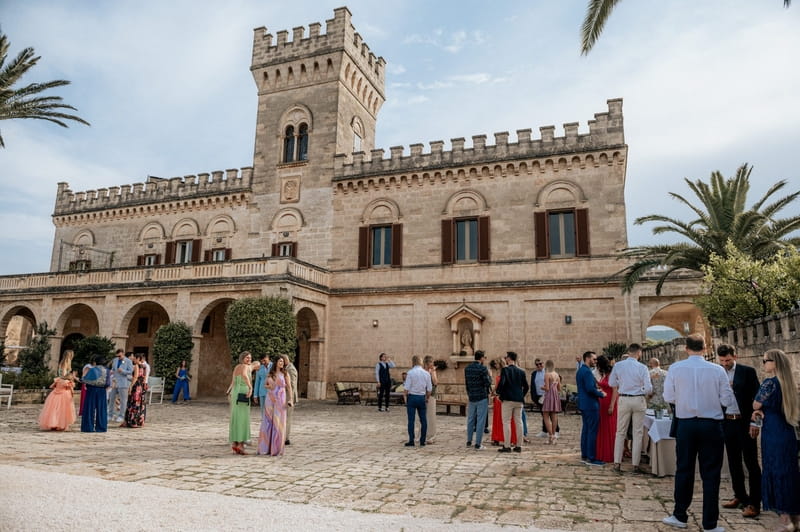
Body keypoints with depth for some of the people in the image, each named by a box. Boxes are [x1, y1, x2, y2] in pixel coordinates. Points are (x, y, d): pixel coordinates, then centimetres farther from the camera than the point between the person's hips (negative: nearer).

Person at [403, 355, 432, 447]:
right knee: (423, 420, 9)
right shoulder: (426, 373, 1)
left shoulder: (410, 372, -9)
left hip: (412, 397, -3)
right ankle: (422, 441, 11)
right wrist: (427, 398, 17)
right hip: (422, 397, 3)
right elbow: (429, 389, 4)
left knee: (411, 420, 3)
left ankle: (411, 441, 4)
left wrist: (405, 396, 3)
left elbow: (406, 388, -11)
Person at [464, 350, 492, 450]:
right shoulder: (483, 368, -13)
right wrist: (489, 377, 7)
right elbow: (487, 383, -14)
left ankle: (469, 442, 25)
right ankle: (478, 445, 1)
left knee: (470, 420, 16)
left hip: (471, 397, 6)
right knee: (480, 421, 0)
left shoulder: (467, 368, 5)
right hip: (482, 398, -6)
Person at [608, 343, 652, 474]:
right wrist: (645, 392, 12)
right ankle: (636, 465, 11)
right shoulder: (642, 367, -10)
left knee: (621, 432, 9)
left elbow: (611, 383, 6)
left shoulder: (618, 365, -4)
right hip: (639, 400, -1)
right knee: (638, 433, 8)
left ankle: (617, 463, 8)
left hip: (623, 400, 2)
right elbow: (648, 388, -9)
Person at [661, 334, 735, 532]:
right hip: (711, 425, -1)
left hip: (685, 424, 1)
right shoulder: (717, 370, -8)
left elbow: (668, 398, -4)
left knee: (684, 470, 12)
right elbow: (728, 401, -4)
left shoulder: (675, 368, -7)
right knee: (711, 474, 9)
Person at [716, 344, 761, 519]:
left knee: (751, 463, 1)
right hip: (727, 423, 4)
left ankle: (754, 503, 8)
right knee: (734, 463, 13)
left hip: (745, 422, -4)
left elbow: (756, 397, -6)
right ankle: (740, 496, 26)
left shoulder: (748, 372, -4)